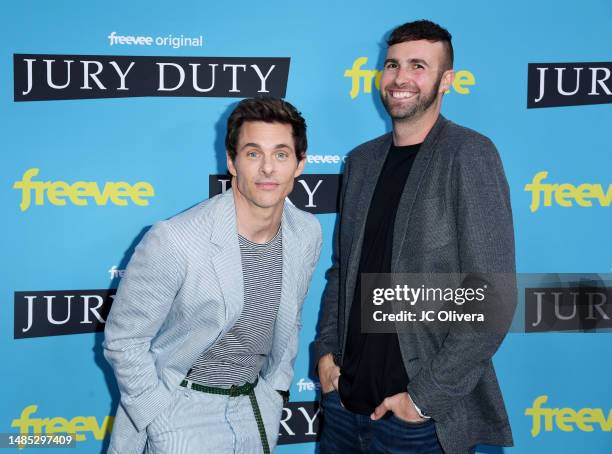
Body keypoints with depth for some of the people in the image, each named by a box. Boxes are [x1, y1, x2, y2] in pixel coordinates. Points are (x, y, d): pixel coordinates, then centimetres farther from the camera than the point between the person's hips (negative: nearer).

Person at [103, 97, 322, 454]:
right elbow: (124, 340, -13)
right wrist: (162, 420, -12)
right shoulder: (172, 241, -24)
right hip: (181, 407, -5)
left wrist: (275, 390, 9)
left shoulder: (308, 233, -7)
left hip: (257, 409, 5)